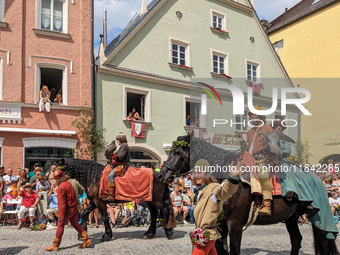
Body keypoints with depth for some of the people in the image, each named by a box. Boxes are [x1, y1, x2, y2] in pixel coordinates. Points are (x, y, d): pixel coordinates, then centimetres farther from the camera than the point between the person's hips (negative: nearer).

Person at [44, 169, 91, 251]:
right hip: (74, 208, 9)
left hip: (68, 209, -9)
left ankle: (55, 245, 9)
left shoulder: (61, 187, -18)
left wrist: (61, 215, -18)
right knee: (75, 224, 17)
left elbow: (62, 202, -21)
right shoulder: (68, 183, 8)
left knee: (60, 225, 2)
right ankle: (86, 240, 17)